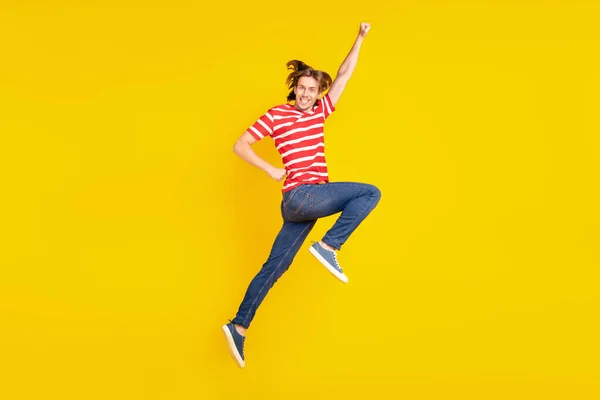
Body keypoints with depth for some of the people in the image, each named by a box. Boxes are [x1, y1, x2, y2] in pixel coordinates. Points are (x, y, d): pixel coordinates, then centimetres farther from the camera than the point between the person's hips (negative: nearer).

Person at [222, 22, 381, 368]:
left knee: (274, 267, 7)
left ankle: (239, 326, 12)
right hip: (301, 195, -7)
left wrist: (361, 38, 17)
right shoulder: (276, 115, 0)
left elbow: (345, 74, 19)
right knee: (370, 193, -13)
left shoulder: (319, 111, 17)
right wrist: (271, 170, -9)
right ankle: (328, 247, -14)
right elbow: (240, 146, 1)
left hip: (309, 202, 7)